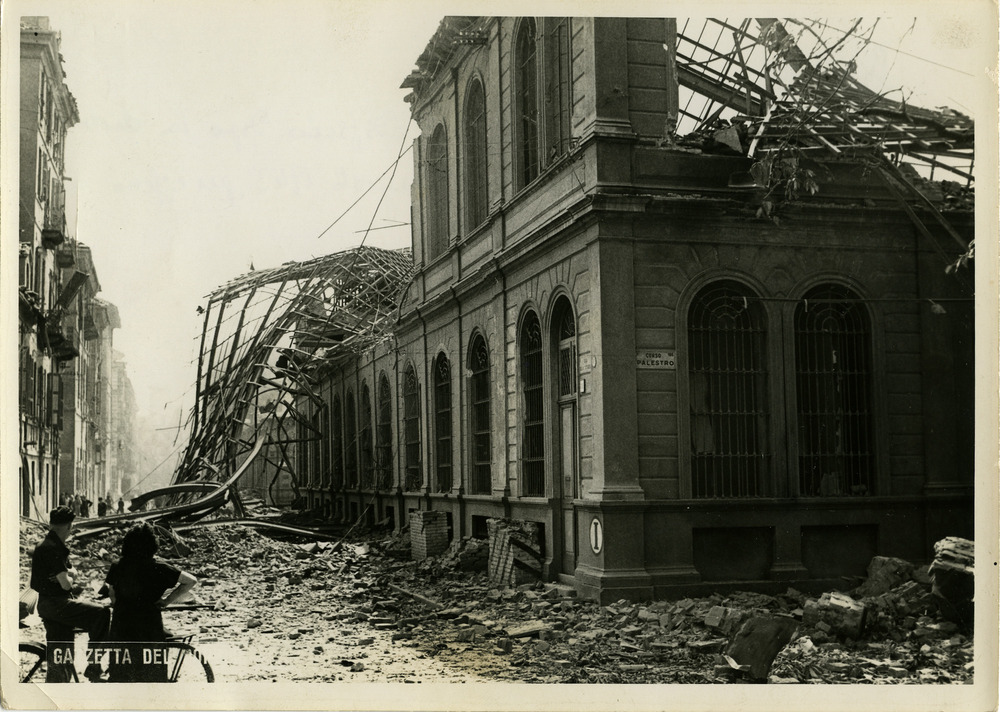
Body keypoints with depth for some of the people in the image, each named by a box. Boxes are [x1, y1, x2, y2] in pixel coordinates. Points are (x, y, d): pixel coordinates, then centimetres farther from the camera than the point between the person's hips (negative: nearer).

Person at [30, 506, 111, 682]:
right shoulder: (51, 548, -18)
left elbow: (71, 572, 11)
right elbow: (66, 584, -21)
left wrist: (67, 574, -11)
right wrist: (69, 577, 0)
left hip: (49, 606, 11)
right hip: (55, 604, -11)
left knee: (60, 656, 14)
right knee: (102, 615, -19)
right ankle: (93, 668, -11)